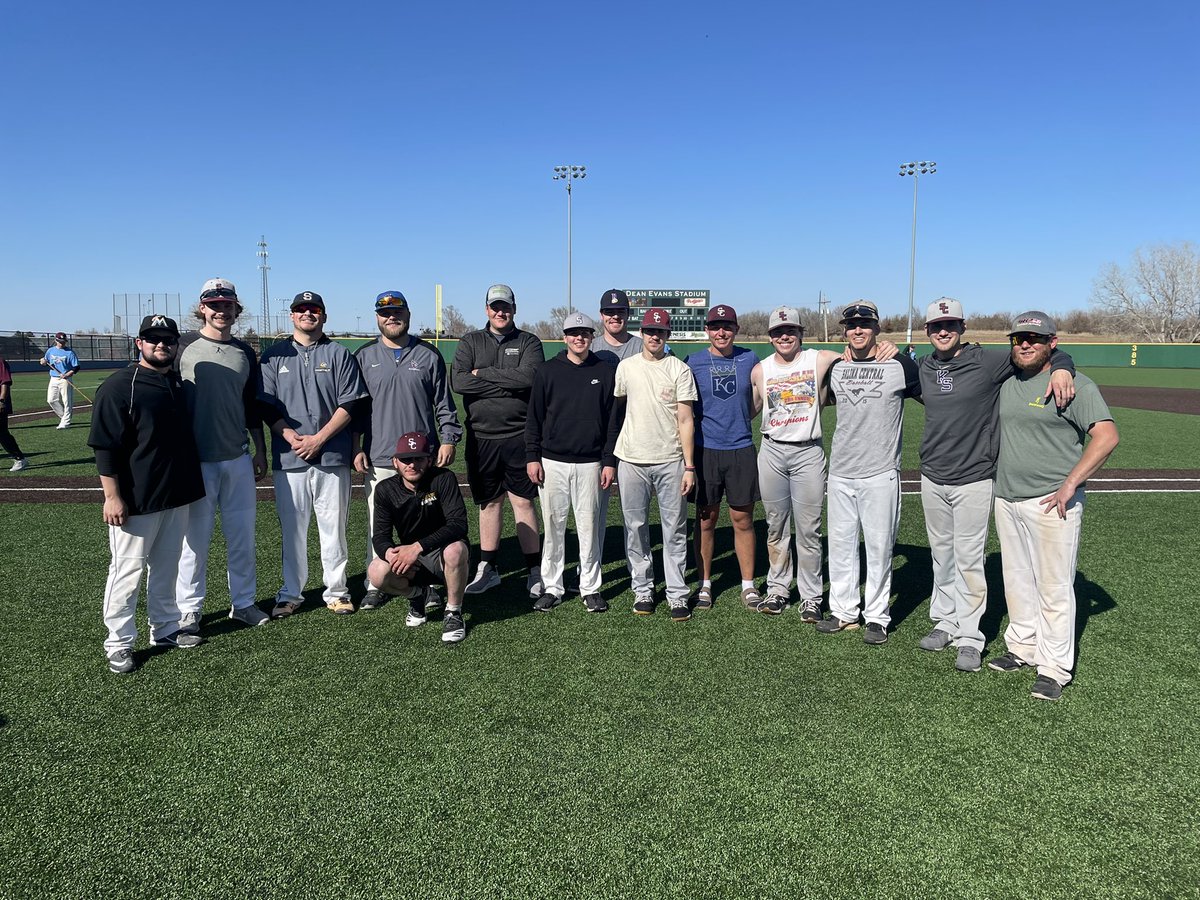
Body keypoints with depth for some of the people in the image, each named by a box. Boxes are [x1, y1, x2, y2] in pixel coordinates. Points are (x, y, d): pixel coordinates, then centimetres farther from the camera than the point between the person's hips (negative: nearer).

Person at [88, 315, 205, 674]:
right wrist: (112, 496, -18)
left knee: (166, 567, 17)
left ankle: (165, 628, 30)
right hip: (136, 500, -7)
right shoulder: (119, 386, -12)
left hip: (176, 496, 7)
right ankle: (119, 644, 13)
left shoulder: (179, 383, 9)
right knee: (128, 571, 1)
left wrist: (190, 484, 21)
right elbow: (105, 446, -15)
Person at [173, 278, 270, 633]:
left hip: (239, 459, 4)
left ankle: (243, 602, 21)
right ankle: (189, 609, 16)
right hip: (196, 460, -4)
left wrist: (260, 451, 14)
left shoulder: (244, 352, 11)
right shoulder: (184, 346, -2)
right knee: (195, 537, 2)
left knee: (243, 534, 9)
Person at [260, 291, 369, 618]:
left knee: (334, 527, 4)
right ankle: (291, 594, 18)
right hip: (288, 458, 1)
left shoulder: (339, 354, 7)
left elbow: (349, 404, -1)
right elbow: (266, 405, 5)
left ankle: (336, 591, 15)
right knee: (291, 528, 6)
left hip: (332, 456, -1)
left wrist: (318, 438, -11)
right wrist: (290, 436, -11)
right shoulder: (274, 355, 11)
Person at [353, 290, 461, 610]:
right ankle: (375, 585, 15)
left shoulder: (428, 355, 7)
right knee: (377, 525, 3)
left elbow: (444, 404, 8)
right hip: (378, 459, 0)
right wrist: (356, 448, 1)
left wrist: (448, 439, -1)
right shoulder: (364, 356, 7)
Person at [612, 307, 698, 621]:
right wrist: (613, 457, 13)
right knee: (635, 527, 6)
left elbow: (685, 420, -3)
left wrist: (689, 465, -9)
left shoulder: (679, 369, 0)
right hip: (632, 460, 2)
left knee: (674, 529, 2)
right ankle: (643, 590, 18)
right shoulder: (626, 367, 8)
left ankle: (677, 594, 9)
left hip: (670, 461, -2)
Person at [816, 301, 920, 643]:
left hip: (880, 473, -4)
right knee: (840, 542, 10)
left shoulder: (900, 366, -3)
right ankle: (844, 612, 22)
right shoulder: (836, 368, 9)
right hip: (840, 472, 4)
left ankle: (877, 617, 15)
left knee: (879, 546, 2)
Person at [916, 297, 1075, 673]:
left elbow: (1046, 351, -3)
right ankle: (946, 623, 29)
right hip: (932, 478, 5)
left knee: (968, 560, 0)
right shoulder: (922, 369, 6)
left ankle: (969, 638, 10)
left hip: (973, 480, -5)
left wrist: (1062, 367, -25)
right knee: (941, 555, 15)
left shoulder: (989, 363, -9)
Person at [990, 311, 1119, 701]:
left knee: (1054, 587, -1)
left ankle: (1054, 668, 9)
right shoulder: (1004, 384, 11)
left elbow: (1107, 436, -16)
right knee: (1017, 581, 16)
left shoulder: (1074, 384, -8)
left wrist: (1070, 485, -20)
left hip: (1052, 503, -6)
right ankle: (1022, 648, 31)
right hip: (1006, 500, 7)